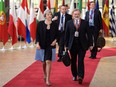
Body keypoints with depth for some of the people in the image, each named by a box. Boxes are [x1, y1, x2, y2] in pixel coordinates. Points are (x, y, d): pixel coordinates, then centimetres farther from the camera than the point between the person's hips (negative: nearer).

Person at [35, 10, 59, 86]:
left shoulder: (54, 24, 0)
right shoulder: (40, 24, -1)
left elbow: (57, 34, 7)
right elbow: (37, 34, 0)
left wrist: (55, 40, -10)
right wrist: (37, 43, -8)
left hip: (50, 45, -1)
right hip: (42, 45, 1)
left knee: (48, 62, -11)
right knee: (43, 62, 14)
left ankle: (47, 79, -8)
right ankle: (45, 75, 39)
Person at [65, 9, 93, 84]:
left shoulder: (85, 23, 1)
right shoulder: (69, 23, 3)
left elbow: (89, 34, 3)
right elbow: (67, 35, 5)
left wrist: (90, 44, -1)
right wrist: (66, 45, 3)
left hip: (82, 45, -2)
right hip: (72, 45, 2)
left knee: (80, 61, -8)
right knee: (73, 61, 10)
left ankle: (80, 76, -8)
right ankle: (74, 75, 24)